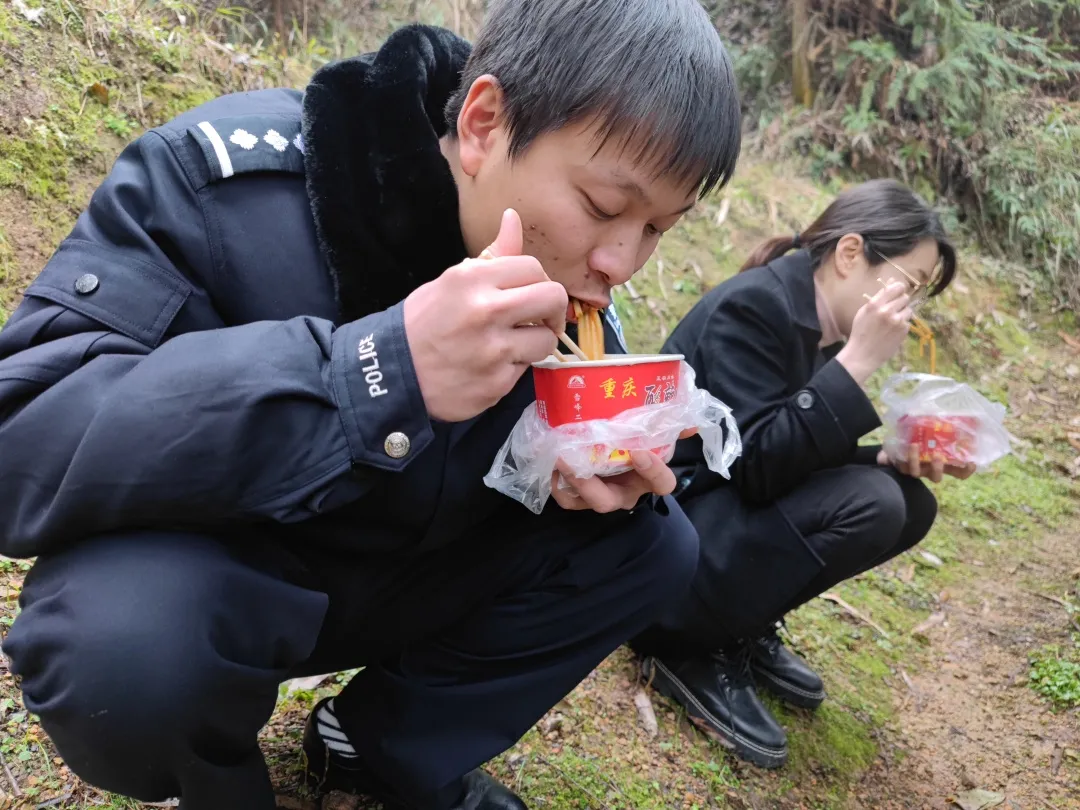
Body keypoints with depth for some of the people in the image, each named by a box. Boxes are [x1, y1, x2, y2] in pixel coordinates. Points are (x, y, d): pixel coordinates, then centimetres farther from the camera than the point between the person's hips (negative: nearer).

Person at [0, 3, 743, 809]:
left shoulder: (570, 266, -9)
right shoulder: (236, 175, -27)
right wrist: (377, 370, -46)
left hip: (404, 583, 5)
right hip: (211, 581, -4)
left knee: (655, 544, -8)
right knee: (128, 644, -37)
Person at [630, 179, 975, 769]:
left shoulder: (819, 325, 5)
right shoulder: (752, 306, -22)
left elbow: (799, 453, 11)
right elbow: (758, 465, -29)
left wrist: (892, 458, -6)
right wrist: (857, 361, -29)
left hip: (733, 505, 9)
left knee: (909, 500, 3)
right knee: (868, 504, -25)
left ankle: (740, 630, 8)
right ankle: (686, 646, -10)